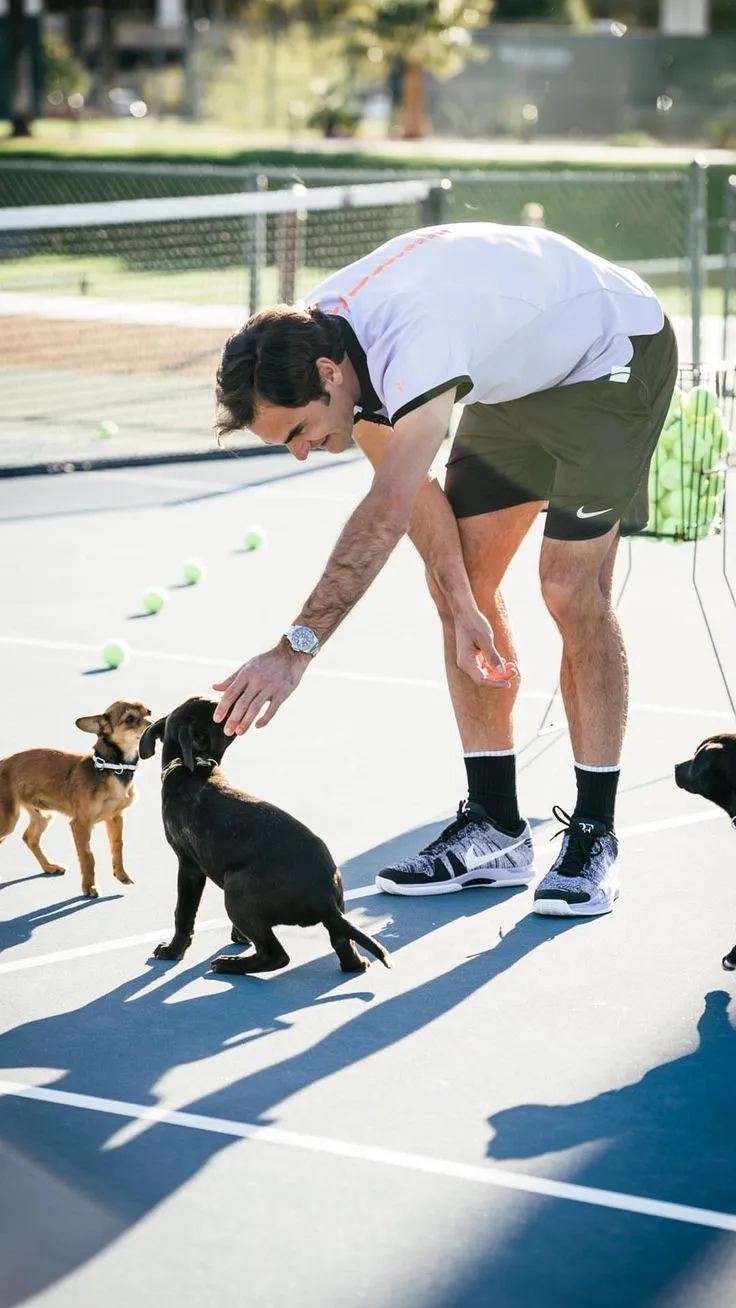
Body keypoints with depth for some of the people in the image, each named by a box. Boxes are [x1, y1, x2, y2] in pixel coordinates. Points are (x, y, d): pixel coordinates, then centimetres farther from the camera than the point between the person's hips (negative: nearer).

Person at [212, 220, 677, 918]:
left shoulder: (416, 342, -41)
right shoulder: (315, 343, -14)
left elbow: (387, 514, -50)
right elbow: (408, 487, -4)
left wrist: (295, 648, -55)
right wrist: (462, 605, -13)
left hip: (614, 354, -8)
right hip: (518, 378, 8)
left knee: (571, 589, -16)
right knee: (458, 579, 1)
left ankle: (594, 835, -5)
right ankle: (495, 826, 7)